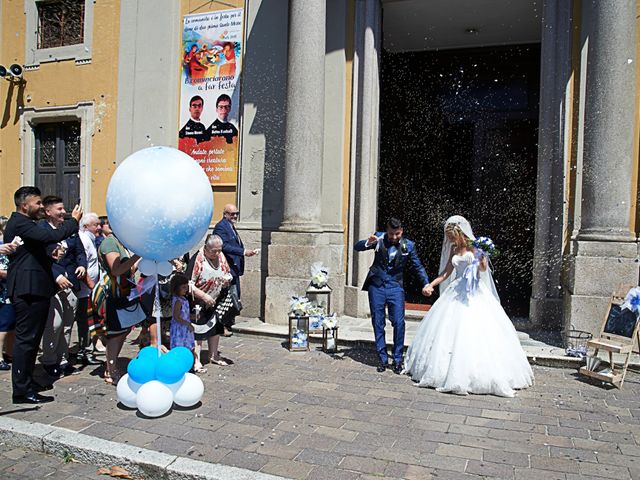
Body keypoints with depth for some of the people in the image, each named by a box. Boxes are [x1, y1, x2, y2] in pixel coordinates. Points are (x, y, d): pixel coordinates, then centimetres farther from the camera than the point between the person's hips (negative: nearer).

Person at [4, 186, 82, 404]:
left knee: (32, 337, 16)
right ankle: (22, 390, 0)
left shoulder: (23, 223, 19)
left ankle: (26, 381, 26)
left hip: (33, 289, 11)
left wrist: (50, 258, 8)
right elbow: (51, 236, -28)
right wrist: (73, 220, -16)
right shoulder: (20, 223, -14)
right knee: (26, 338, -6)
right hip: (28, 290, -11)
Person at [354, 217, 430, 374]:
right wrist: (368, 242, -26)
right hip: (376, 286, 1)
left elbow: (418, 266, 4)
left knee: (399, 323, -5)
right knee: (378, 323, 5)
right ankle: (383, 358, 16)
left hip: (396, 286, -1)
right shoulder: (379, 237, -2)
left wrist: (426, 284, -9)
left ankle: (397, 359, 9)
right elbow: (357, 247, -5)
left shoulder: (408, 245, -2)